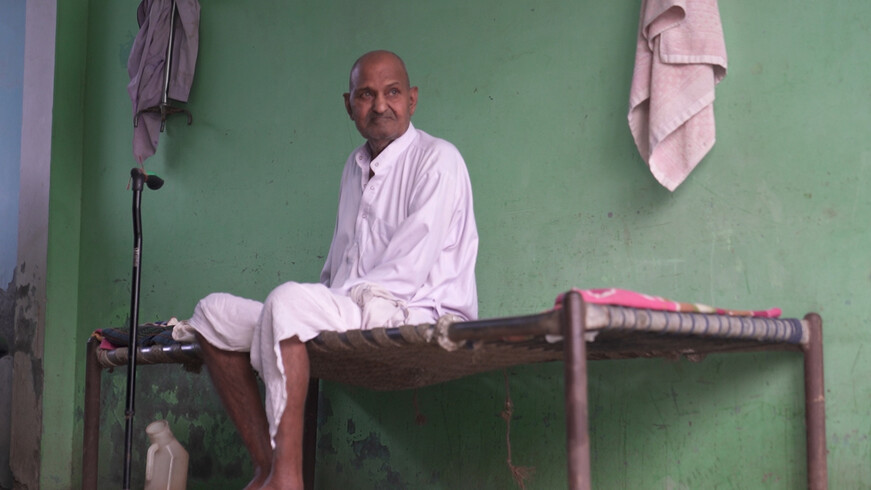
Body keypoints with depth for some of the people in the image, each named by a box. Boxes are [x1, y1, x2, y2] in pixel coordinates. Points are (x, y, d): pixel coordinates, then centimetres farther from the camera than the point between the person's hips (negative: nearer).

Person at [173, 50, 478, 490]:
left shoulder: (436, 160, -5)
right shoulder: (355, 167, 21)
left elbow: (411, 267, -15)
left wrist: (345, 297, -16)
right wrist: (323, 303, 5)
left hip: (418, 314, -9)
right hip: (350, 314, 9)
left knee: (289, 299, -34)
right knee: (214, 313, 2)